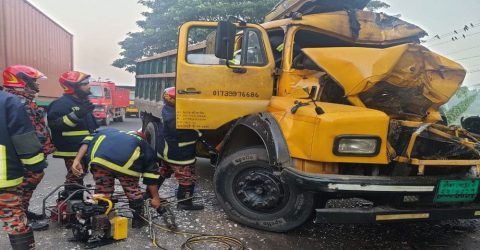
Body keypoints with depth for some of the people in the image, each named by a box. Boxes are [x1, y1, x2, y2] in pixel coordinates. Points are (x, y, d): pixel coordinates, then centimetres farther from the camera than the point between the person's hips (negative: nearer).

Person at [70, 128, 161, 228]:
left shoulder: (108, 131, 42)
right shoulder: (144, 145, 34)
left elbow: (87, 142, 23)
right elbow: (151, 173, 29)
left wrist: (77, 160, 13)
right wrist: (155, 197, 35)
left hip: (98, 159, 2)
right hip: (126, 163, -1)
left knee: (102, 192, 21)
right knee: (133, 190, 22)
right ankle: (138, 221, 33)